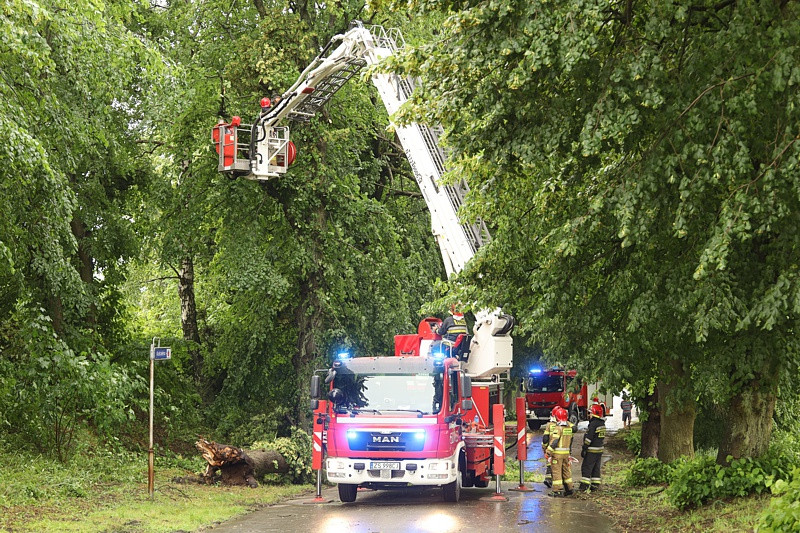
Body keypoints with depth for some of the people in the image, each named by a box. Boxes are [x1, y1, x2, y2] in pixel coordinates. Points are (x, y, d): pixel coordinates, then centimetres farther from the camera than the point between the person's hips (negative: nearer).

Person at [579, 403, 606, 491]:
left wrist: (584, 449, -15)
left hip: (592, 450, -9)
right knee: (596, 468, 13)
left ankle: (584, 485, -5)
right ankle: (596, 485, 14)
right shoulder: (602, 423, 10)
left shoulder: (593, 424, -18)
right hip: (600, 449, 9)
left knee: (586, 467, -4)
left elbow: (588, 438, -19)